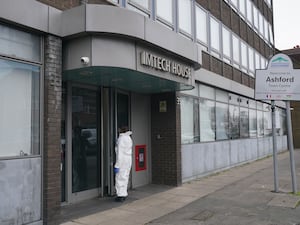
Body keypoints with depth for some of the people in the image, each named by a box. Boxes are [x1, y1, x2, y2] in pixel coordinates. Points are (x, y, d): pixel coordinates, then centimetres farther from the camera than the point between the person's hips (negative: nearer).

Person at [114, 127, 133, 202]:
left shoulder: (120, 139, -15)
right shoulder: (129, 138, 9)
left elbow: (119, 153, -19)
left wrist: (117, 165, -17)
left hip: (122, 161, -8)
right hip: (129, 160, 8)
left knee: (120, 178, 0)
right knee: (125, 177, 14)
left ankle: (120, 195, 3)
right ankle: (124, 194, 20)